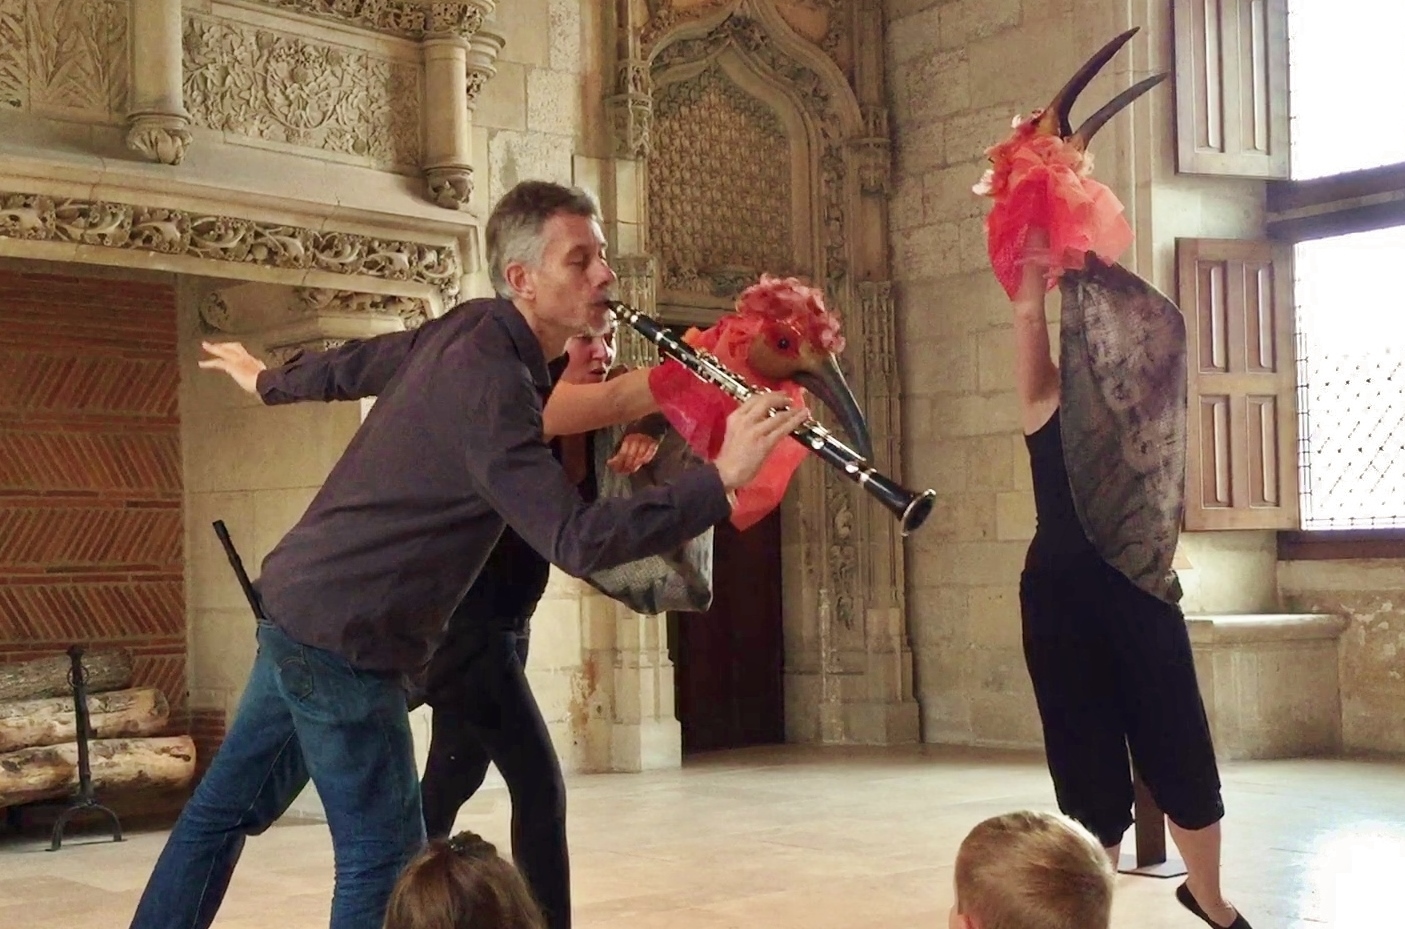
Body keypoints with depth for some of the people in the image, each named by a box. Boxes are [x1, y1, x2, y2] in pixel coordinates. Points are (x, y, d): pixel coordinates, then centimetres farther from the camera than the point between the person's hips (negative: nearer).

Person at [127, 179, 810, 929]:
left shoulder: (470, 328, 2)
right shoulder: (489, 379, -26)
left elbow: (357, 364, 20)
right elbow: (577, 541, -34)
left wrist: (267, 381, 40)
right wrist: (722, 477, -37)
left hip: (301, 606, 10)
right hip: (344, 635, -10)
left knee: (226, 808, 18)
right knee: (384, 852, -2)